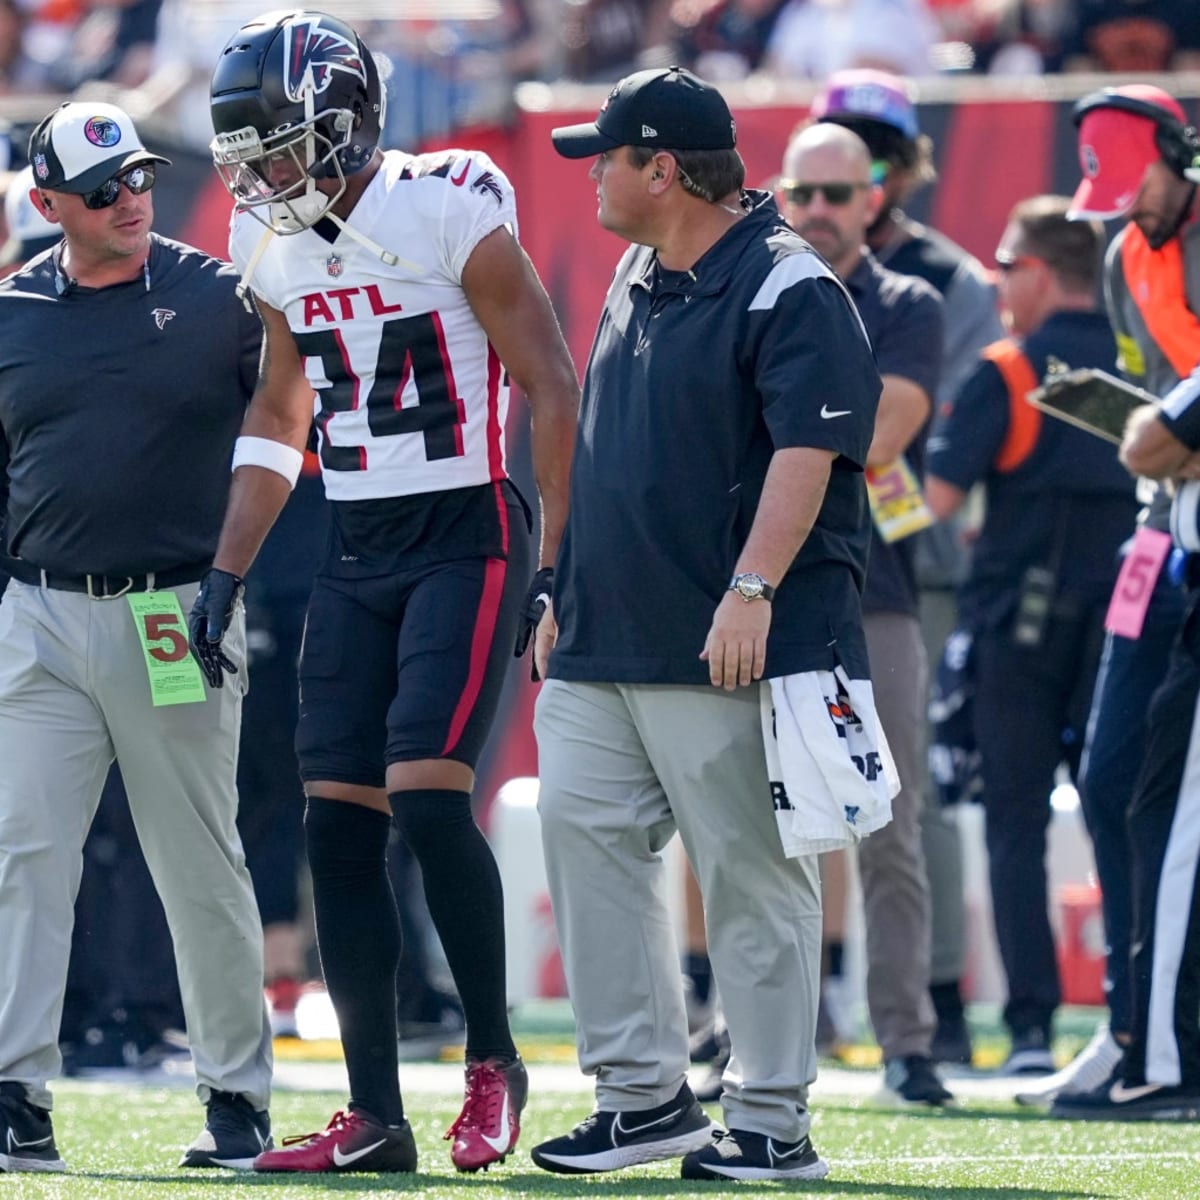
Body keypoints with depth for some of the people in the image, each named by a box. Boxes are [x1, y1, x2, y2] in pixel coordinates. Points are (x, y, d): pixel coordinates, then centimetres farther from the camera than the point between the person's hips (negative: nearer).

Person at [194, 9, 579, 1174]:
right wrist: (224, 574, 13)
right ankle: (373, 1114, 6)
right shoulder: (276, 244, 7)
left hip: (469, 538, -7)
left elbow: (552, 385, -10)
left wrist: (554, 562, -13)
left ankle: (492, 1058, 2)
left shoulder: (448, 213, -14)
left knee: (426, 795, -17)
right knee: (337, 821, 1)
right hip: (357, 550, 7)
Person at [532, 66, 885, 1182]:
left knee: (751, 877, -3)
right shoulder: (634, 280, 17)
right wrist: (566, 591, 22)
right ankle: (643, 1094, 7)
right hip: (603, 647, 9)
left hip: (725, 651, -8)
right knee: (583, 834, 1)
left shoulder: (787, 288, -10)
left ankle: (772, 1123, 2)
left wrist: (752, 590, -28)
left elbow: (806, 451, -19)